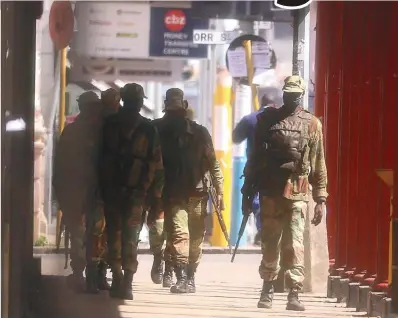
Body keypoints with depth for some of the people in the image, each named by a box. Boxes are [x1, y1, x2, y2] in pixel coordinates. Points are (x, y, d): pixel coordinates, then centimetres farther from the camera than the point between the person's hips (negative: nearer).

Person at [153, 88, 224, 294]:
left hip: (197, 193, 2)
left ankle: (190, 277, 18)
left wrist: (219, 190, -2)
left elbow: (212, 163, 5)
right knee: (179, 235, -15)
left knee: (196, 239, 6)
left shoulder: (199, 132, 4)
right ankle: (182, 278, -19)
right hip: (174, 195, -2)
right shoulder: (159, 131, 2)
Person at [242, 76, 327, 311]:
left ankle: (294, 294, -7)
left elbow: (319, 165, 5)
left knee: (295, 245, -8)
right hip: (270, 191, 2)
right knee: (270, 244, 9)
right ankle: (267, 291, 22)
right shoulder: (268, 119, 8)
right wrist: (248, 190, 8)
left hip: (297, 193, -2)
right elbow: (255, 157, 11)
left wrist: (321, 199, 1)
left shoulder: (312, 124, 5)